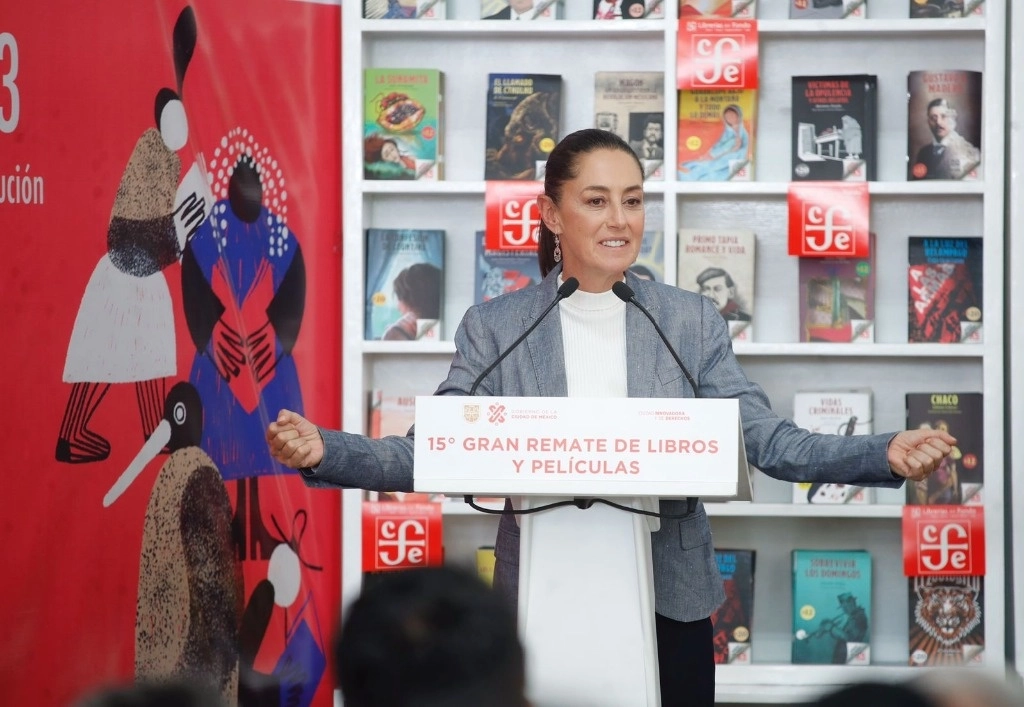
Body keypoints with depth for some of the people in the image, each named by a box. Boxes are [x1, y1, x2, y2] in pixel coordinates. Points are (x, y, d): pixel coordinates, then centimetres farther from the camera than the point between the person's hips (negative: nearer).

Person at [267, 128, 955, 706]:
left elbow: (769, 440, -3)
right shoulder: (495, 328, 2)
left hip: (671, 603, 1)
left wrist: (887, 454, -18)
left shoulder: (691, 322, 4)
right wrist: (323, 450, -22)